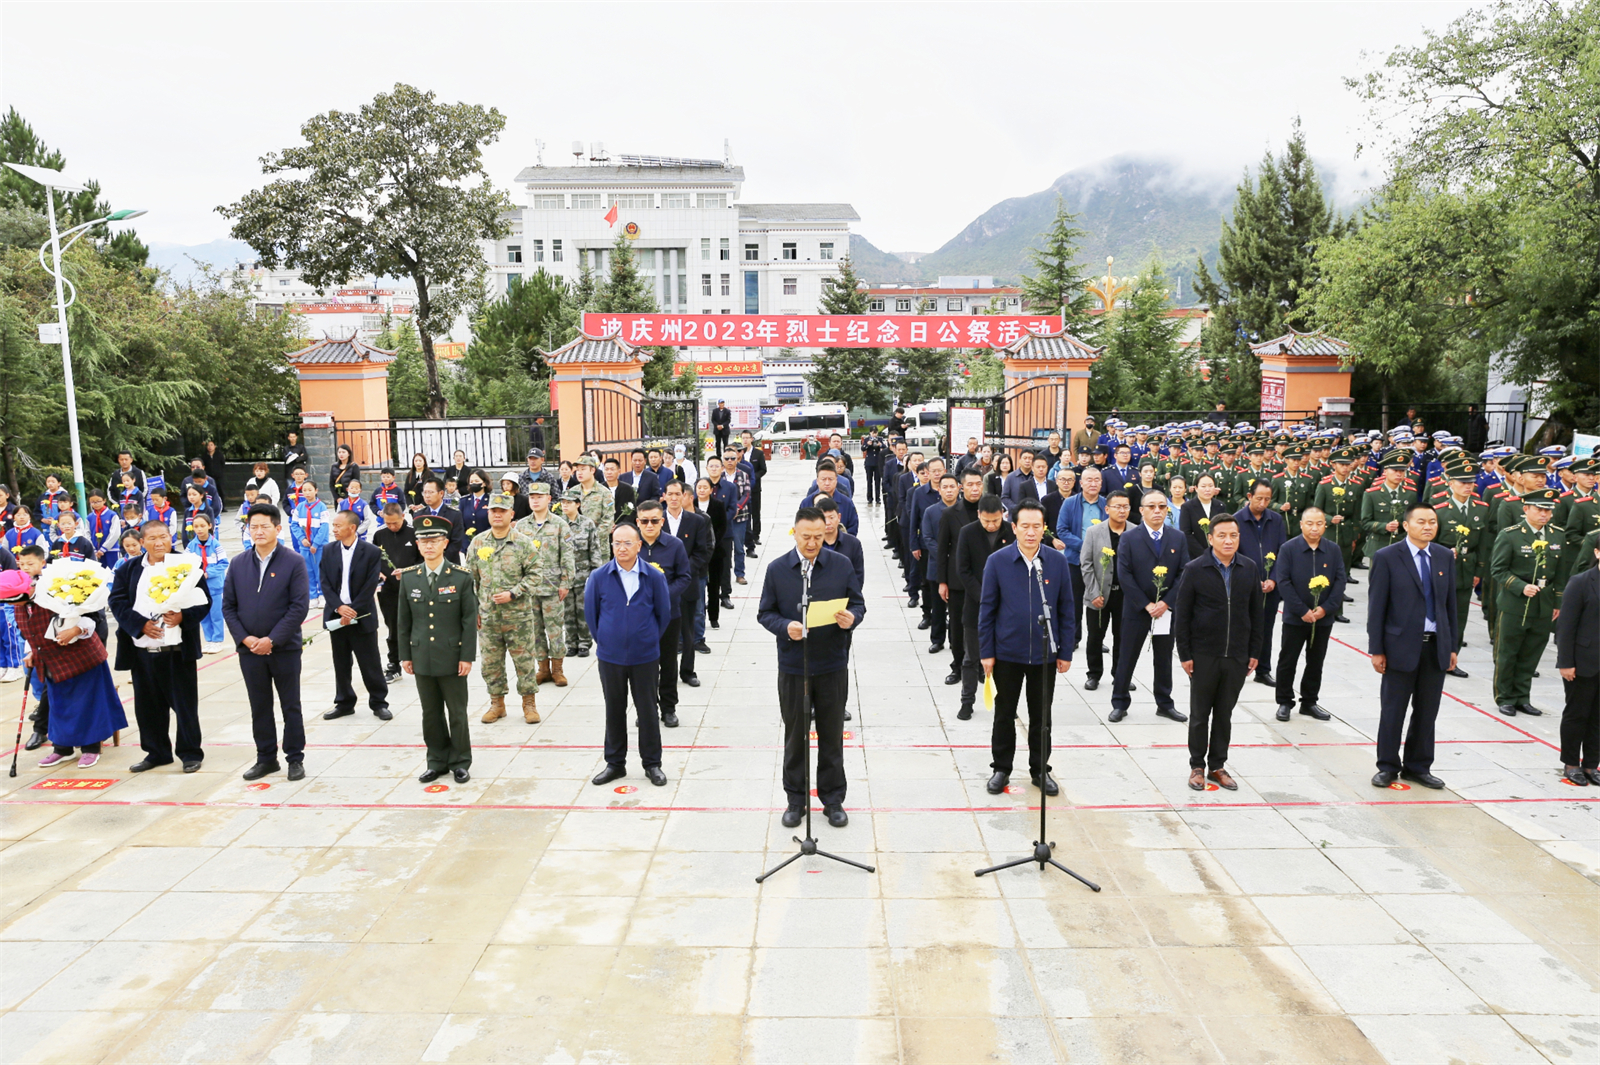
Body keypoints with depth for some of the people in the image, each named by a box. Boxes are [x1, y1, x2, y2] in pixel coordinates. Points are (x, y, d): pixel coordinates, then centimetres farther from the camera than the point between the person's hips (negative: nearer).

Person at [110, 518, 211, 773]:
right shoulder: (128, 570, 9)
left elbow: (204, 601, -2)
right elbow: (117, 603, 2)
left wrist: (183, 616, -20)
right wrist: (141, 624, -13)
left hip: (178, 651, -3)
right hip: (142, 651, 3)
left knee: (185, 704, 3)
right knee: (148, 705, 11)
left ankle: (190, 753, 16)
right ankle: (157, 752, 26)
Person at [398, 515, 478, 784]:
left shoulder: (462, 577, -6)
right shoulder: (409, 577, 3)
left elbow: (469, 620, -6)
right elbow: (404, 620, 8)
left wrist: (467, 656, -9)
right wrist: (405, 655, 6)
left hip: (452, 658, -3)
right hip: (422, 658, 3)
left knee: (457, 713, 6)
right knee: (431, 714, 11)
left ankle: (460, 762, 19)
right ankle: (437, 761, 24)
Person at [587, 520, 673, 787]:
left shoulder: (655, 577, -8)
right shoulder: (599, 577, -6)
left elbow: (664, 614, 4)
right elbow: (590, 614, 7)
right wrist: (604, 642, 10)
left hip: (645, 657, -1)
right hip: (609, 657, 1)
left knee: (647, 711, 8)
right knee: (614, 711, 12)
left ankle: (652, 764, 22)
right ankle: (615, 763, 27)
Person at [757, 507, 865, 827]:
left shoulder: (842, 565, -1)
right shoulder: (777, 569, -1)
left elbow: (857, 603, 4)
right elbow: (765, 613, 1)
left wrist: (852, 618, -19)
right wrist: (785, 626, -19)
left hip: (832, 665, 0)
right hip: (792, 665, 0)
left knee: (832, 735, 10)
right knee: (795, 735, 11)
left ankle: (833, 799, 25)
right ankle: (796, 799, 26)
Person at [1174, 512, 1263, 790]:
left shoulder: (1250, 569, 3)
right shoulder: (1195, 569, -7)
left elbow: (1255, 612, 8)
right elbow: (1182, 614, -5)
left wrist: (1253, 652, 6)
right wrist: (1184, 654, -8)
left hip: (1237, 656, 3)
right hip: (1204, 654, -3)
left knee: (1225, 713, 12)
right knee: (1200, 714, 7)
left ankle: (1218, 766, 24)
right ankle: (1197, 766, 20)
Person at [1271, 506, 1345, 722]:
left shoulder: (1334, 550, 0)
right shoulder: (1288, 549, -8)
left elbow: (1340, 581, -1)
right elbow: (1283, 582, -11)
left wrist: (1326, 608, -12)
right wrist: (1302, 611, -15)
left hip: (1323, 618, 3)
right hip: (1295, 617, -2)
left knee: (1316, 662, 13)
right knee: (1288, 661, 6)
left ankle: (1309, 702, 26)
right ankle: (1284, 702, 18)